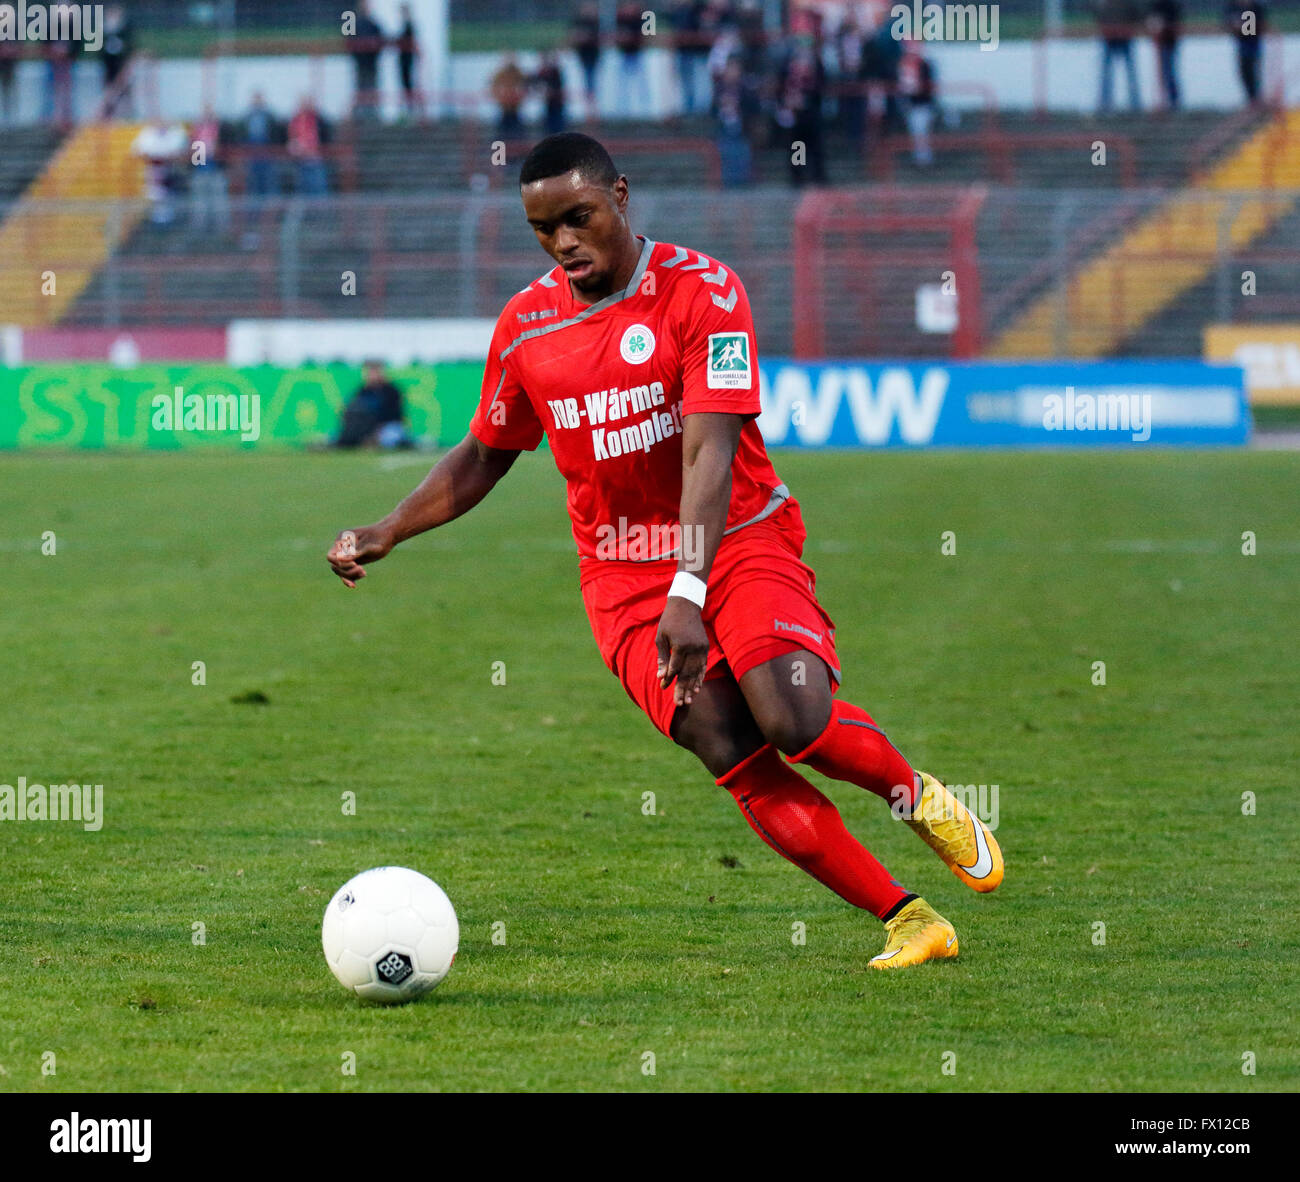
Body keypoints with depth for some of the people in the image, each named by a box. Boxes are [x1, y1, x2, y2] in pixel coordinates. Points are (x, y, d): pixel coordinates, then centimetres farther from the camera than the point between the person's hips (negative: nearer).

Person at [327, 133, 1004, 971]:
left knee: (796, 721, -26)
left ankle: (917, 795, 7)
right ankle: (908, 919, -9)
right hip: (622, 575, 3)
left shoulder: (701, 290, -12)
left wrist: (690, 592, -32)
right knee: (735, 757, -16)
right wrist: (386, 534, 6)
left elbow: (709, 449, -21)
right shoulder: (527, 326, 3)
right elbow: (482, 459, 19)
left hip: (740, 541, -3)